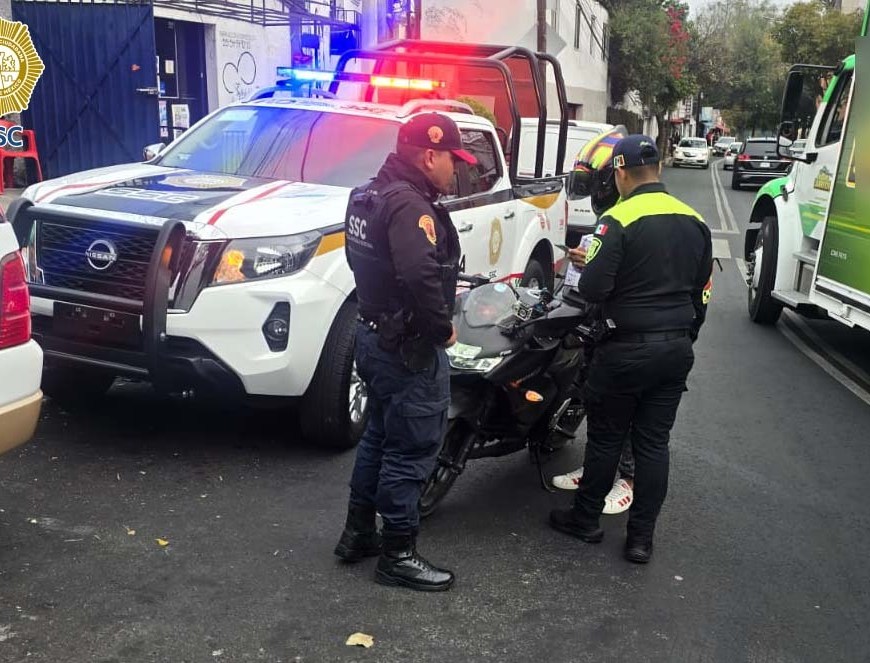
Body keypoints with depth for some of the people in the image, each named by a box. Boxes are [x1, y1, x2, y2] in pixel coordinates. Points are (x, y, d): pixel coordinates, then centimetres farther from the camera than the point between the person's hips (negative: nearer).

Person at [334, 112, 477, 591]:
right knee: (411, 451, 1)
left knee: (380, 436, 21)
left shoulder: (369, 195, 11)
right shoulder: (410, 204, -21)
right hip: (410, 347, -10)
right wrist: (443, 326, -20)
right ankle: (397, 554, 12)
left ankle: (358, 532, 32)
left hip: (374, 335, 10)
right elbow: (421, 275, -35)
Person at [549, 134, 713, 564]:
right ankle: (641, 538, 17)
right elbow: (701, 293, 13)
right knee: (654, 443, 10)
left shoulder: (619, 219, -15)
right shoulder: (695, 222, 7)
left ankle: (586, 520, 25)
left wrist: (588, 264, 3)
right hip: (676, 350, 6)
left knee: (606, 438, 9)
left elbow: (592, 288, -19)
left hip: (628, 349, -6)